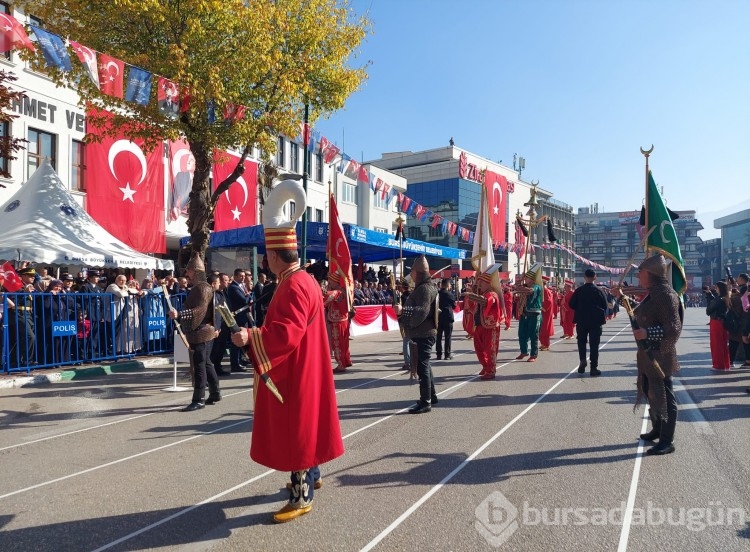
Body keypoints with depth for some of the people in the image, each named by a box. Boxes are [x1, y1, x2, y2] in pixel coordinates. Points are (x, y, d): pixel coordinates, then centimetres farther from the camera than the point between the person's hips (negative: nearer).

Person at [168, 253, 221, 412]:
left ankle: (198, 399, -2)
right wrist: (179, 315, 21)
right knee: (206, 364, 16)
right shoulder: (197, 287, 17)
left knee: (199, 366, -7)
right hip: (199, 333, 11)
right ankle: (215, 394, 24)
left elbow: (200, 310, -27)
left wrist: (180, 314, -35)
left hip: (200, 333, -11)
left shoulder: (203, 287, -15)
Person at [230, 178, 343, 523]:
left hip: (296, 373, -11)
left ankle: (301, 496, 9)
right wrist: (258, 332, 26)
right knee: (299, 425, 21)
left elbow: (287, 333, -30)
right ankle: (311, 475, 37)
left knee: (296, 429, -2)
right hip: (301, 370, 11)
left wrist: (250, 337, -30)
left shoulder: (294, 286, -22)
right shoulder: (301, 280, 10)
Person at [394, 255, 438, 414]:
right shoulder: (422, 288, 18)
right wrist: (402, 310, 14)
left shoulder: (425, 288, -16)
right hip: (421, 334, 11)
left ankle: (425, 402, -3)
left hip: (423, 335, -11)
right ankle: (431, 396, 30)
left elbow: (422, 312, -27)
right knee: (423, 365, 19)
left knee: (422, 366, -8)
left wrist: (403, 310, -31)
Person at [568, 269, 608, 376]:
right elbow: (605, 305, -1)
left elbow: (572, 304, -3)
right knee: (594, 344, 4)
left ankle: (582, 360, -4)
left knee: (581, 341, 16)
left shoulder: (579, 290, -5)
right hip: (596, 321, 0)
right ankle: (594, 368, 5)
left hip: (581, 320, 1)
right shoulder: (599, 291, -5)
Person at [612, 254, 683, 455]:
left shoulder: (665, 294, -20)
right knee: (650, 392, 22)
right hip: (648, 355, 10)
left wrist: (648, 333, -30)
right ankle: (657, 429, 39)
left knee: (664, 397, 0)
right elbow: (639, 312, 28)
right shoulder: (653, 293, 10)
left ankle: (667, 441, 10)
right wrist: (622, 297, 25)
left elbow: (674, 329, -25)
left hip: (660, 356, -10)